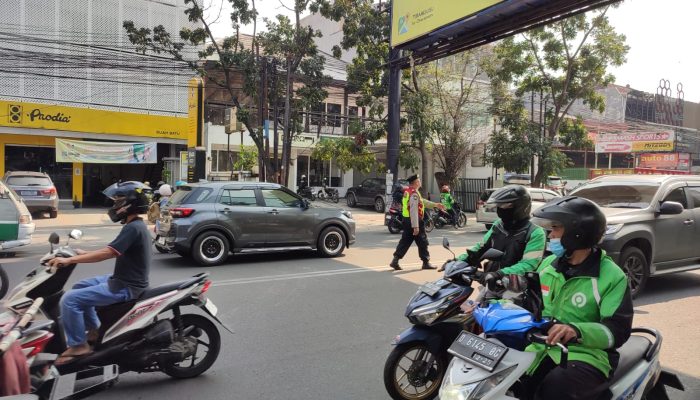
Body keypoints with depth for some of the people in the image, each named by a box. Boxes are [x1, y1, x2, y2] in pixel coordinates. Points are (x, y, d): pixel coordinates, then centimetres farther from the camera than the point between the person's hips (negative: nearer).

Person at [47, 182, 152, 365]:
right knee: (79, 287, 23)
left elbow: (107, 253, -26)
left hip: (125, 287, -11)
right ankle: (95, 329, 25)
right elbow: (112, 251, 21)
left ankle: (78, 345, -2)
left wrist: (69, 260, -22)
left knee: (70, 299, -13)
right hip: (123, 280, 11)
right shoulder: (136, 225, 12)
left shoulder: (133, 228, -20)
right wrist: (85, 254, 18)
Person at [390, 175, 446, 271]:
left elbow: (423, 202, 21)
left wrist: (435, 205, 23)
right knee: (422, 242, 4)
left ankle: (395, 260, 7)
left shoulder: (408, 191, 12)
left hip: (407, 220, 9)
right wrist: (416, 226, -25)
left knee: (405, 241, 11)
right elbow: (414, 211, -25)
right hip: (415, 220, -9)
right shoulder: (414, 194, -20)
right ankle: (426, 263, 14)